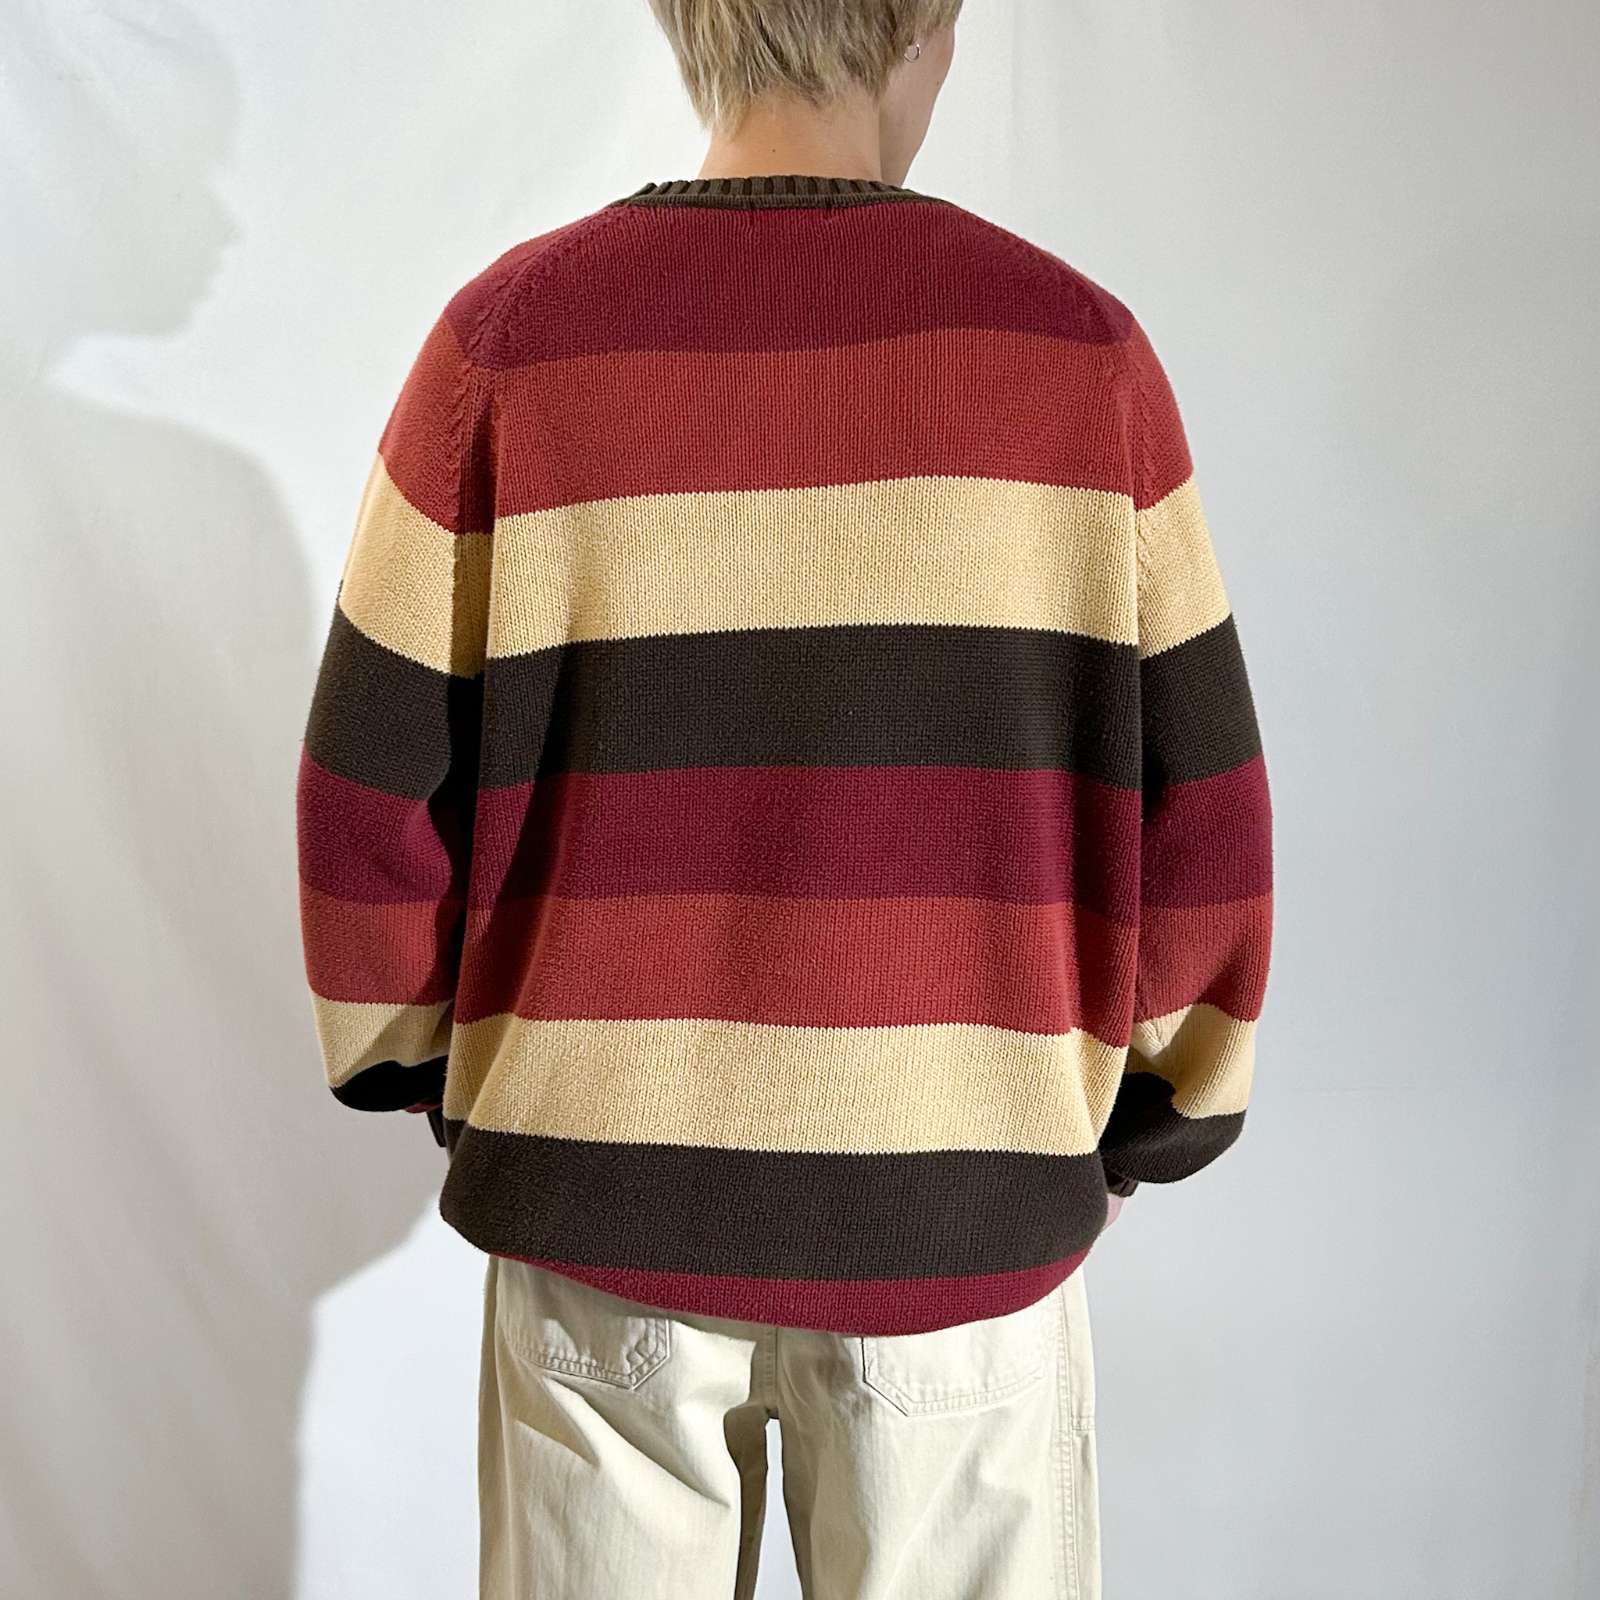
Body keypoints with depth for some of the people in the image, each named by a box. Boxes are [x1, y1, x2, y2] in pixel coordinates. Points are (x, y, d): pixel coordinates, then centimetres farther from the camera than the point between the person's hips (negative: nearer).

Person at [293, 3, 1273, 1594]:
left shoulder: (511, 335, -5)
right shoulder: (1075, 342, -5)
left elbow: (371, 790, -4)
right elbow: (1198, 807, -4)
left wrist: (416, 1062, 12)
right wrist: (1154, 1113, 10)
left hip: (601, 1190, 1)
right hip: (965, 1215, 0)